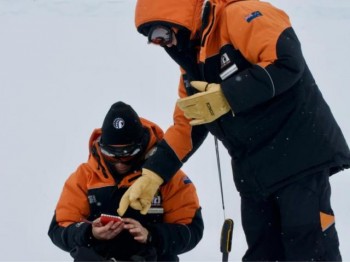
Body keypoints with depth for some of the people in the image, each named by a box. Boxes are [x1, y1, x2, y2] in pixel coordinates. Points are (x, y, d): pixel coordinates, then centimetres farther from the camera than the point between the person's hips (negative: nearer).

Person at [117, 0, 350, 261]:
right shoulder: (194, 64, 14)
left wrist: (227, 98, -26)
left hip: (300, 158, -9)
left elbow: (287, 63, -26)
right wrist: (151, 176, 8)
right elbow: (186, 126, 18)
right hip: (255, 173, 9)